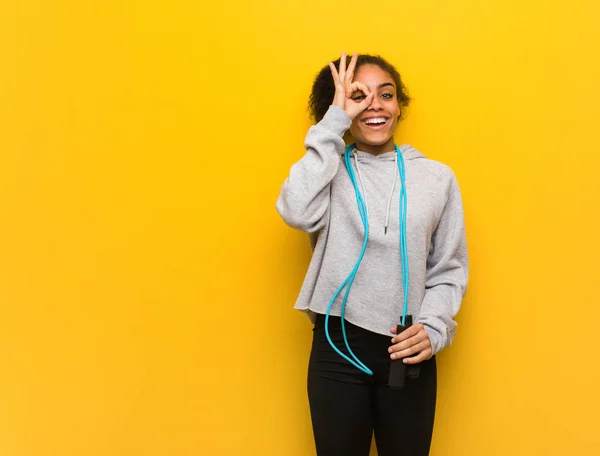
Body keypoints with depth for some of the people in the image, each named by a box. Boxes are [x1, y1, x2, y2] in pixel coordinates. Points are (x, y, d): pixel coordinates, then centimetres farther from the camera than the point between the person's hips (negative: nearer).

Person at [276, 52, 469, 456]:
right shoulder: (330, 171, 0)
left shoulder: (437, 177, 4)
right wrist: (334, 123, -15)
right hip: (337, 348, -1)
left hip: (408, 352, 1)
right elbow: (297, 212, -22)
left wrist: (434, 328, -12)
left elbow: (449, 269, 6)